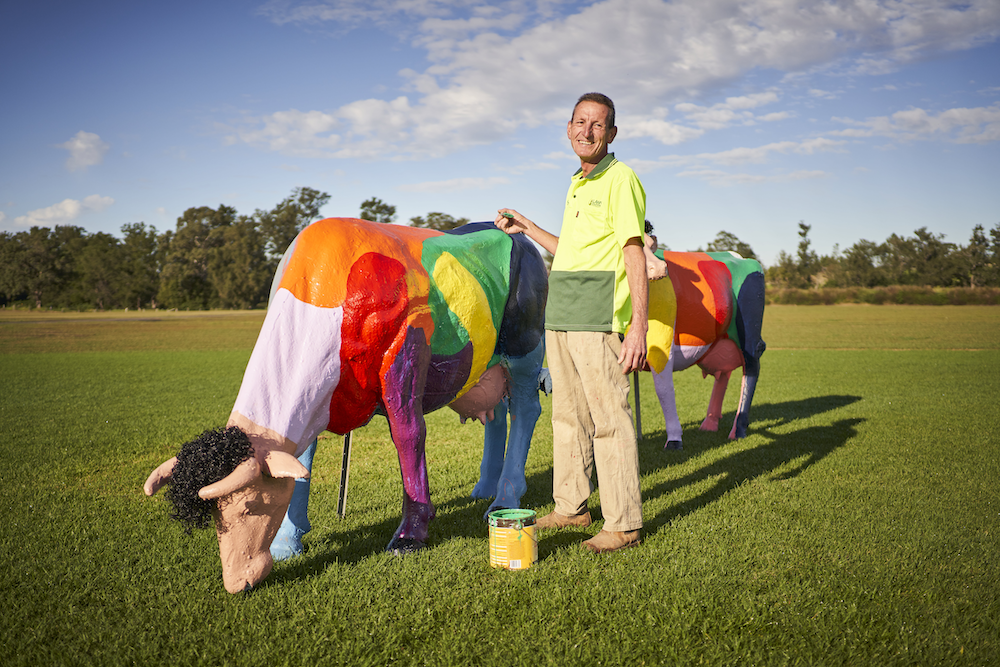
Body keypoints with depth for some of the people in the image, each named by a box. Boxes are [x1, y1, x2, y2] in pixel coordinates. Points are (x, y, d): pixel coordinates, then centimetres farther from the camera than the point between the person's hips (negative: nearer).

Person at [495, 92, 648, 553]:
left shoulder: (620, 179, -6)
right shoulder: (576, 185, 20)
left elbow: (635, 256, -13)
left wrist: (638, 325, -20)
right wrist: (526, 229, 30)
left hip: (597, 316, -9)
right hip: (559, 315, 9)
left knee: (609, 417, -6)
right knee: (567, 414, 14)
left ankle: (623, 524, 2)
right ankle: (571, 507, 26)